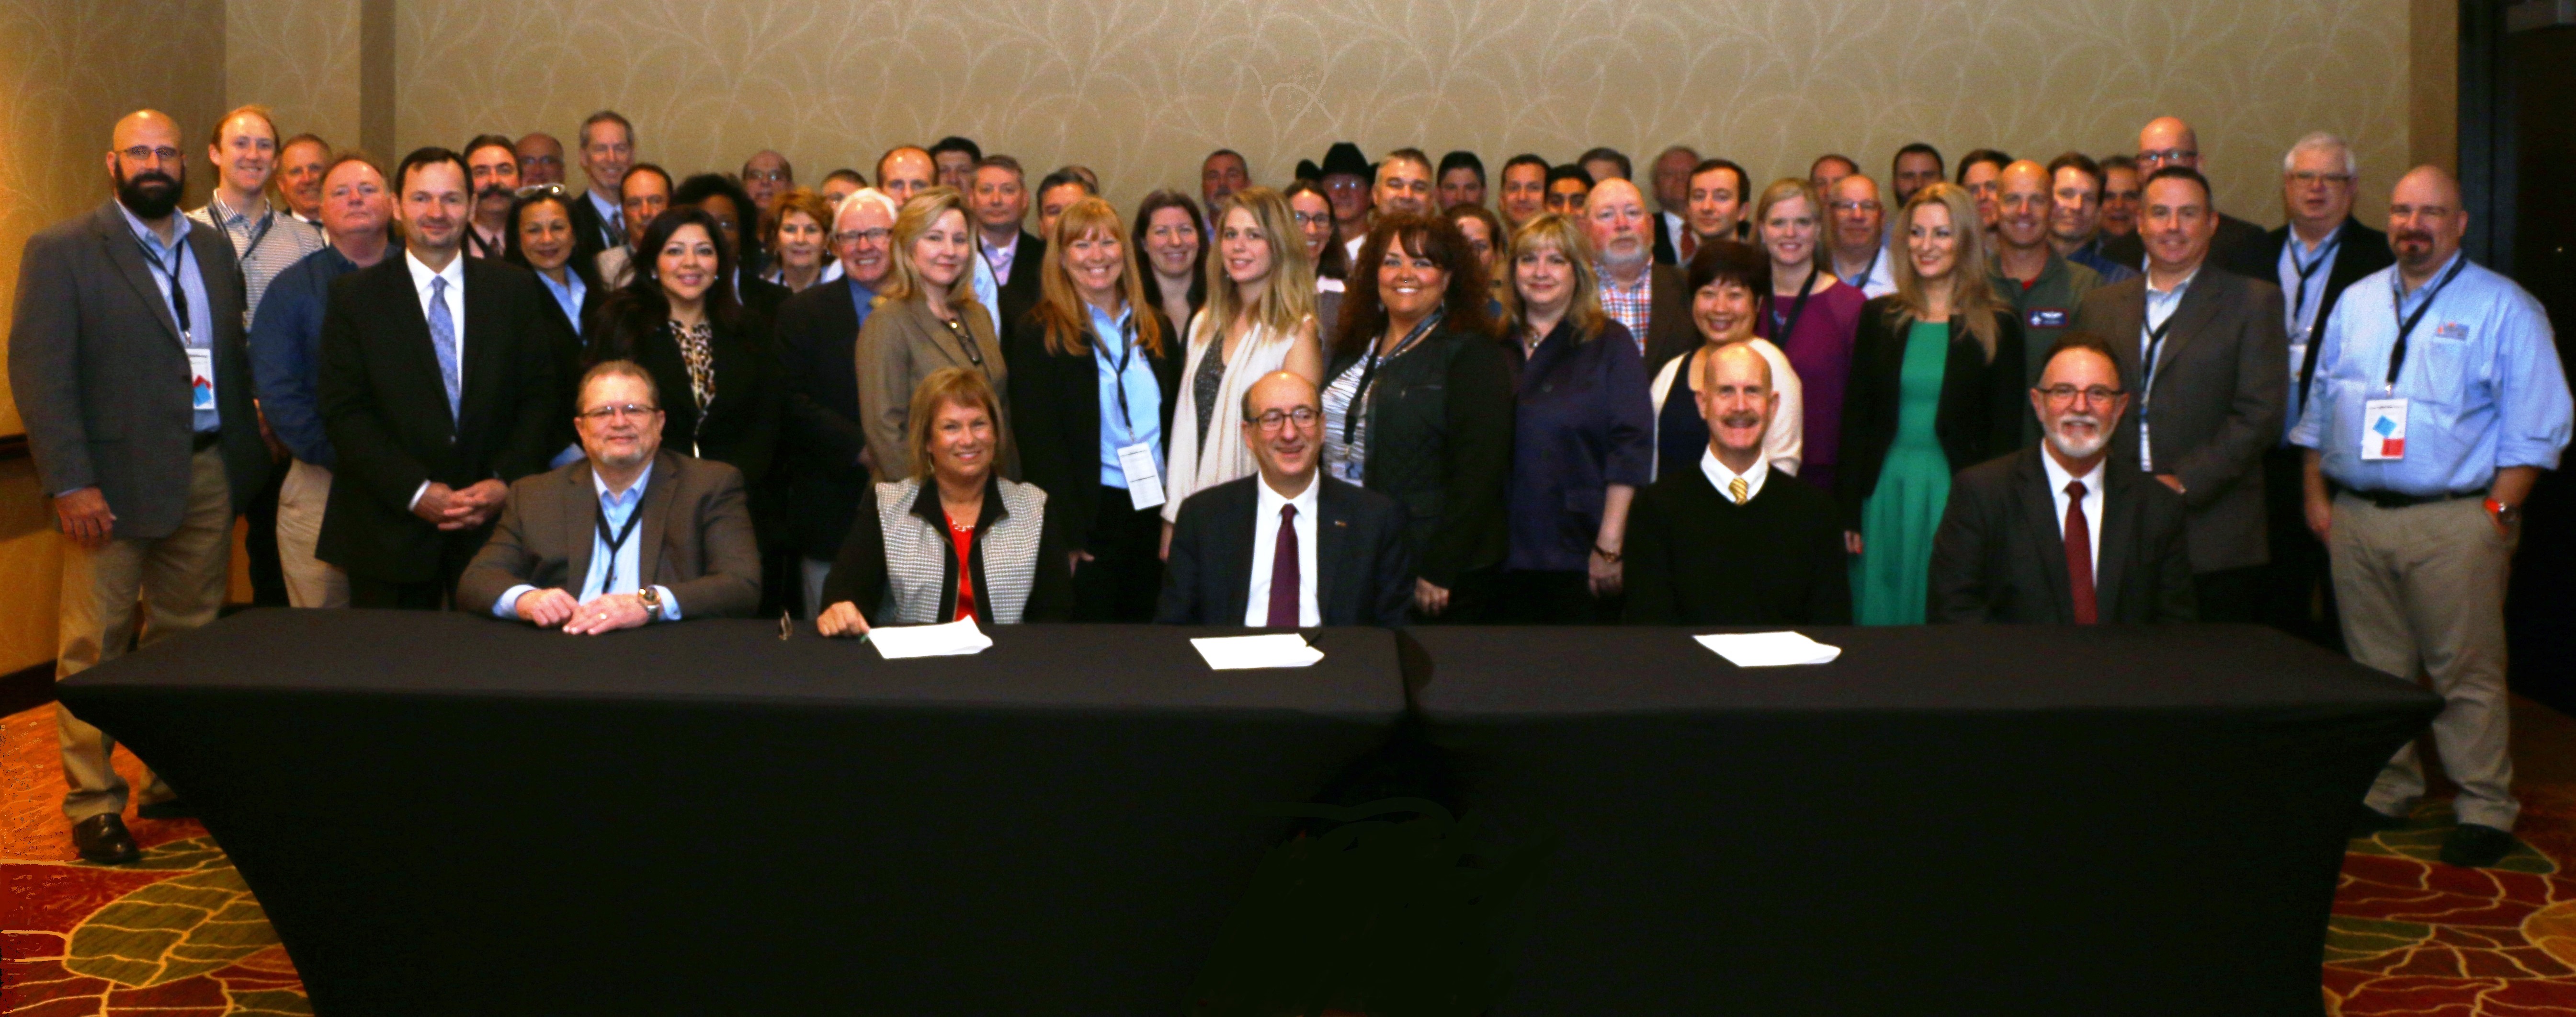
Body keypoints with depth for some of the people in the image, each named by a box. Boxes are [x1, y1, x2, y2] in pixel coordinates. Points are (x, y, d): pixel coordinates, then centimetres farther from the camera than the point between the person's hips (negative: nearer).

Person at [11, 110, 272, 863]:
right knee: (94, 647, 0)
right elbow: (38, 371, -9)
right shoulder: (62, 252, -3)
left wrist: (247, 454, 4)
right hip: (115, 481, -5)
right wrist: (71, 483, -16)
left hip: (209, 475, 5)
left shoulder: (214, 250, 12)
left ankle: (177, 779, 23)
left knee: (190, 638, 11)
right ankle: (93, 805, 8)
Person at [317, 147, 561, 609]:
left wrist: (506, 480, -9)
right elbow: (344, 411, -3)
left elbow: (541, 396, 5)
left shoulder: (515, 290, 8)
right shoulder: (355, 295, 3)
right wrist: (415, 491, -13)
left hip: (495, 519, 1)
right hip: (390, 530, -1)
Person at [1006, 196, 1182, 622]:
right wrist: (1070, 534, -15)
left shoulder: (1157, 329, 12)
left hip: (1154, 512, 5)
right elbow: (1040, 440, -8)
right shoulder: (1038, 334, -3)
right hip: (1090, 518, -4)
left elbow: (1174, 425, 14)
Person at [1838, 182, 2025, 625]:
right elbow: (1855, 418, 6)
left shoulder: (1997, 327, 1)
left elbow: (2005, 434, 0)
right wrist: (1849, 512, -1)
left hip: (1956, 495, -2)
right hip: (1884, 494, 2)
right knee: (1881, 619, 6)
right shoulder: (1879, 318, 7)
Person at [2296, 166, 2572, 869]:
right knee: (2376, 667, 12)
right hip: (2355, 516, 5)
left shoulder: (2504, 309, -1)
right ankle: (2387, 792, 24)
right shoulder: (2358, 303, 14)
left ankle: (2485, 811, 8)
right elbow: (2320, 407, 17)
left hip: (2453, 525, -4)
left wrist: (2498, 512, -11)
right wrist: (2316, 493, 10)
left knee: (2467, 672, -2)